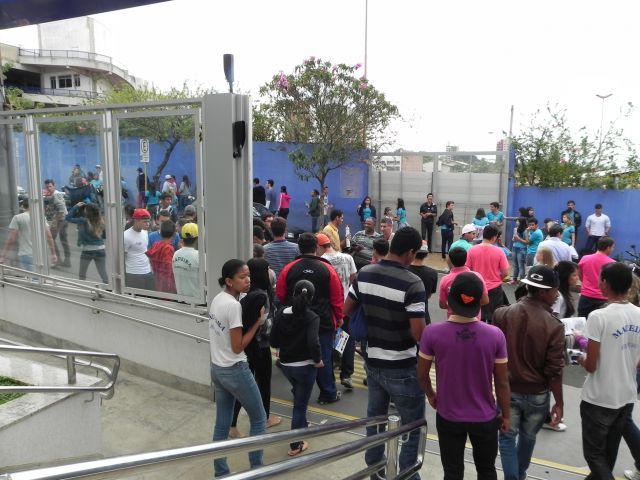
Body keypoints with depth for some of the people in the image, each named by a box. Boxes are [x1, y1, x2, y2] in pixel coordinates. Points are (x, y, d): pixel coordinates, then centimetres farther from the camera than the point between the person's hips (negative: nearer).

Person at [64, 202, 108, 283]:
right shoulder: (101, 222, -3)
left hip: (87, 251, -2)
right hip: (100, 250, 2)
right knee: (104, 276, 5)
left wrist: (76, 206, 1)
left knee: (81, 275, 20)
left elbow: (67, 218, -3)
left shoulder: (84, 221, -12)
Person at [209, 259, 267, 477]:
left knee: (221, 424, 17)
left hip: (216, 368, 8)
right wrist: (258, 322, -15)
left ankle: (220, 473, 28)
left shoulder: (217, 298, 3)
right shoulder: (233, 305, -24)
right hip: (235, 371, -8)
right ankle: (256, 469, 23)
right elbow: (238, 347, -20)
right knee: (259, 419, 12)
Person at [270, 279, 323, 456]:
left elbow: (274, 342, -4)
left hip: (285, 365, 5)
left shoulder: (281, 313, -5)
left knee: (298, 396, 31)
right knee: (300, 404, 9)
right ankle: (295, 446, 18)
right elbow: (313, 343, -29)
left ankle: (301, 426, 48)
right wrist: (317, 360, -13)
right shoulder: (312, 317, -17)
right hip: (305, 366, -5)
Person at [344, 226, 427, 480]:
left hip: (373, 362, 6)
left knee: (375, 418, 23)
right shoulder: (412, 283, -21)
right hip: (402, 368, -6)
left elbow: (346, 311, 6)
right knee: (412, 426, 13)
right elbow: (418, 334, -22)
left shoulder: (363, 274, -3)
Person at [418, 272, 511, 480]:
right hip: (485, 418, 1)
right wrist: (506, 414, 8)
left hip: (448, 417, 0)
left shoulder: (432, 333, -20)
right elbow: (502, 382, -9)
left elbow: (422, 374, -7)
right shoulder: (495, 335, -19)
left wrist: (431, 395, 13)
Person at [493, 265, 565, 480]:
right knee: (528, 437, 23)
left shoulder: (501, 314, -13)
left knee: (507, 437, 16)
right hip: (537, 394, 0)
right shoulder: (554, 326, -20)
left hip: (507, 389, 0)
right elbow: (554, 370, -15)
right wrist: (559, 402, -2)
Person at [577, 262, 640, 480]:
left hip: (599, 399, -6)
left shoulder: (598, 317, -21)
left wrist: (582, 359, 3)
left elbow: (591, 366, -18)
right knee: (609, 451, 22)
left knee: (594, 453, 8)